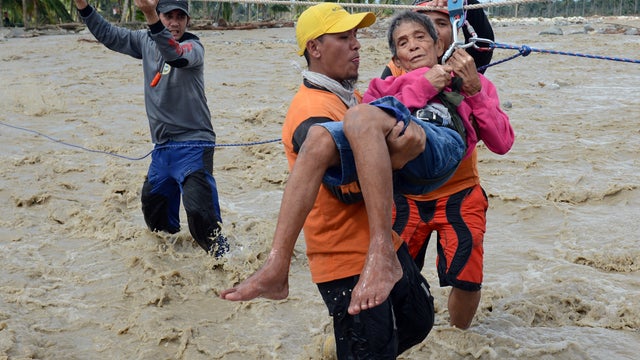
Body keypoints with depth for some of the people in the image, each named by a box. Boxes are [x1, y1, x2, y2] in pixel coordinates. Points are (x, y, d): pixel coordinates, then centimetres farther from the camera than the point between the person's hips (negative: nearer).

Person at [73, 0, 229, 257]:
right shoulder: (146, 41, 8)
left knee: (200, 208, -22)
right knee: (153, 203, 19)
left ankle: (220, 253, -7)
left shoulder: (193, 47, -13)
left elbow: (176, 55, -36)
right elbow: (108, 35, 15)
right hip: (162, 146, 7)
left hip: (193, 145, -7)